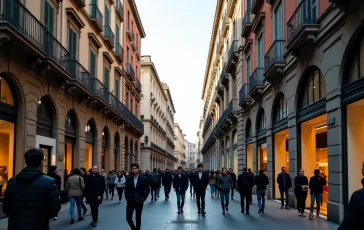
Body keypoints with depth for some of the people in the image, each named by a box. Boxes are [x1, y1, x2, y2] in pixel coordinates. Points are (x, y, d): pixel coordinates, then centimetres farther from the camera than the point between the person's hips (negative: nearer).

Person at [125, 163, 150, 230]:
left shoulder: (144, 179, -5)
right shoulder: (128, 178, 1)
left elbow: (148, 190, 3)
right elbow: (126, 189, 10)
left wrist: (144, 198, -4)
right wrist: (127, 198, 1)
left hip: (139, 201, -2)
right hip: (130, 201, 2)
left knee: (138, 218, 5)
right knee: (128, 217, -2)